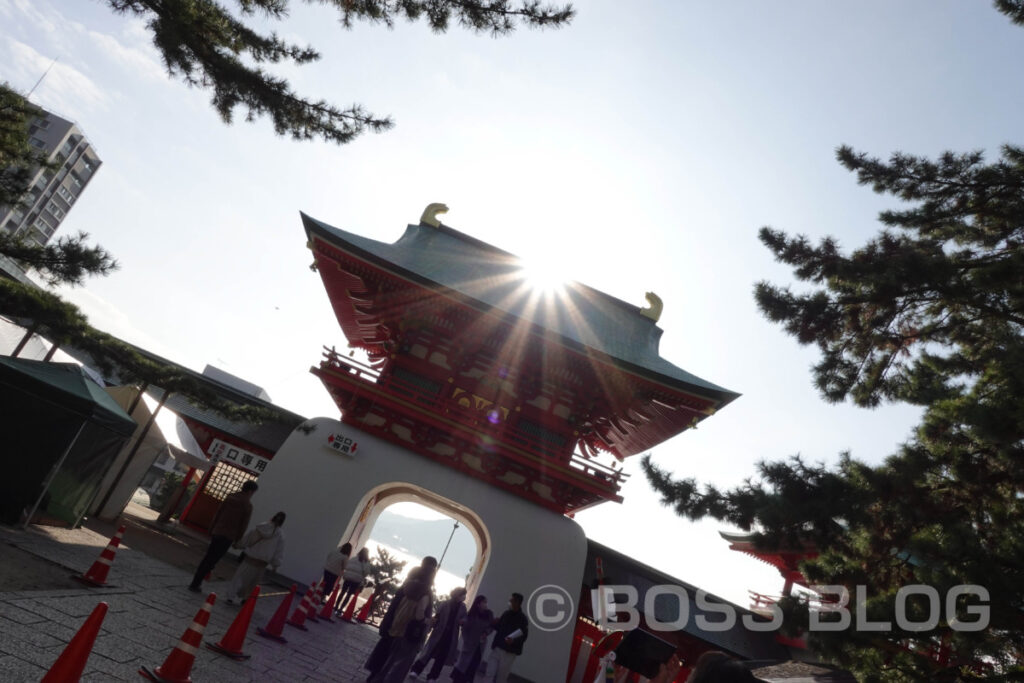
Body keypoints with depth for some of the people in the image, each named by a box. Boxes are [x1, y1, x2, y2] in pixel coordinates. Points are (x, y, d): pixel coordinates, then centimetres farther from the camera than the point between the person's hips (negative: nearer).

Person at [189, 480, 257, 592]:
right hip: (229, 536, -5)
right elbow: (244, 525, -7)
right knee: (211, 560, 1)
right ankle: (196, 584, 2)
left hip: (217, 532, 5)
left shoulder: (230, 497, 6)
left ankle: (195, 583, 20)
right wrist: (237, 540, 3)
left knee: (207, 558, 16)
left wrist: (211, 531, 15)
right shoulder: (247, 505, -8)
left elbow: (217, 515, 9)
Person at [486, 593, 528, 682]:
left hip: (509, 652, -4)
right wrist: (495, 623, -3)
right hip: (497, 648, 4)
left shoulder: (522, 618, -6)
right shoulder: (506, 613, 8)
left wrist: (514, 640, -27)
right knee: (490, 674, -1)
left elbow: (523, 636, -10)